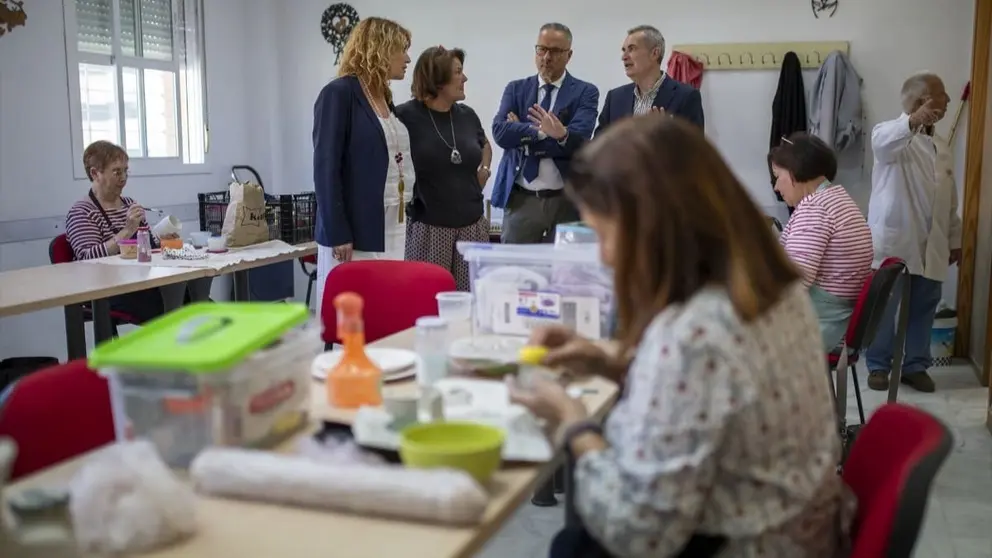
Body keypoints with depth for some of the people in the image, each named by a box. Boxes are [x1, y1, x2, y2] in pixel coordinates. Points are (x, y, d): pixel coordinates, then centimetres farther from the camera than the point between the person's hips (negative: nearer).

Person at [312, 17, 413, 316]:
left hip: (391, 230, 8)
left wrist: (403, 218, 14)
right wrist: (337, 235, -17)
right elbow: (326, 168, -13)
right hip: (355, 233, -8)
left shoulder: (385, 97, 16)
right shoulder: (338, 93, -8)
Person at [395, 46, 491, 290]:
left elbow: (485, 145, 29)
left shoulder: (467, 115, 9)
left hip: (471, 225, 5)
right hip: (427, 227, -5)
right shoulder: (406, 116, -8)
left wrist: (484, 169, 12)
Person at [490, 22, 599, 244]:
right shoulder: (516, 89, 9)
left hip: (567, 200, -2)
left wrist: (522, 135, -13)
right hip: (520, 199, 2)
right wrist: (542, 130, -16)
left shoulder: (585, 92, 2)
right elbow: (500, 133, -7)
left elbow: (578, 139, -14)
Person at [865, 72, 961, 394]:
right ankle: (878, 365, 16)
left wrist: (955, 240, 19)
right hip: (892, 243, -6)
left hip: (931, 247, 6)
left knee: (923, 309, 11)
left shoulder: (941, 149, 15)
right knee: (883, 308, 3)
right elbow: (880, 142, -35)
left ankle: (915, 366, 23)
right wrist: (913, 121, -52)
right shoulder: (894, 136, -7)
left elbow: (951, 203, 20)